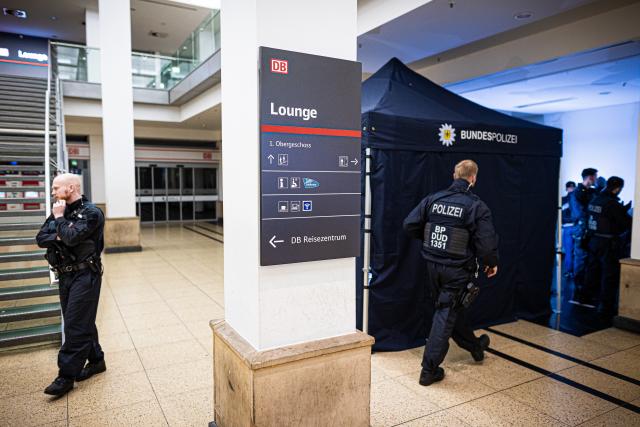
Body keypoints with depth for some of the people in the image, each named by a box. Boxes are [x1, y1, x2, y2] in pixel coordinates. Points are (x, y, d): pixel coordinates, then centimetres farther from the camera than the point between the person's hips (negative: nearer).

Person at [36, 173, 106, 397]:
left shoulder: (91, 212, -13)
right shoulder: (60, 211, 10)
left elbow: (72, 237, -25)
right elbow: (41, 238, 6)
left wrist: (59, 219, -10)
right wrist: (58, 236, -13)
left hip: (85, 276, -8)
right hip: (65, 275, 8)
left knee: (75, 325, -5)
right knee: (82, 322, 15)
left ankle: (66, 376, 2)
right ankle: (96, 360, 28)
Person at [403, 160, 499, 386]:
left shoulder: (433, 199, 0)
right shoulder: (476, 206, -12)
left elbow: (409, 225, -2)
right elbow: (487, 243, -16)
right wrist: (492, 263, 4)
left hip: (433, 265, 5)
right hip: (457, 269, -5)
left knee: (452, 308, 22)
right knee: (446, 314, 3)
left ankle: (474, 346, 46)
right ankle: (429, 370, 7)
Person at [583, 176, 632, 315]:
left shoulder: (594, 200, 4)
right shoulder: (613, 203, -18)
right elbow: (627, 223, -14)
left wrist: (623, 210, 14)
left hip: (594, 240, 7)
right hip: (609, 243, -7)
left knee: (593, 270, 19)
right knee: (610, 275, 0)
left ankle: (590, 297, 33)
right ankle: (606, 306, 3)